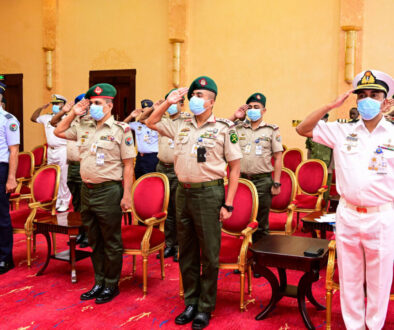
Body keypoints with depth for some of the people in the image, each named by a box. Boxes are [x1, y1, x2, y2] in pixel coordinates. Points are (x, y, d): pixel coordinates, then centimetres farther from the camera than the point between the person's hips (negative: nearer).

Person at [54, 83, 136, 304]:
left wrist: (127, 195, -14)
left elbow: (128, 165, -9)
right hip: (87, 190, 6)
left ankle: (111, 285, 19)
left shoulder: (121, 130, -7)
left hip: (108, 191, -6)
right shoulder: (83, 127, 10)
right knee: (95, 241, 15)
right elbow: (59, 132, 20)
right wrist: (74, 113, 8)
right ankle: (99, 283, 29)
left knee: (111, 242, 5)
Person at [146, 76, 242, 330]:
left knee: (209, 254, 4)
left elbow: (235, 166, -4)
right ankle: (191, 303, 28)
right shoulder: (181, 126, 9)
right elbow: (151, 123, 21)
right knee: (187, 253, 13)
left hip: (209, 193, -5)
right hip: (183, 192, 5)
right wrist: (168, 102, 7)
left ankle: (205, 308, 18)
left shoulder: (224, 128, -4)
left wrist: (228, 203, -8)